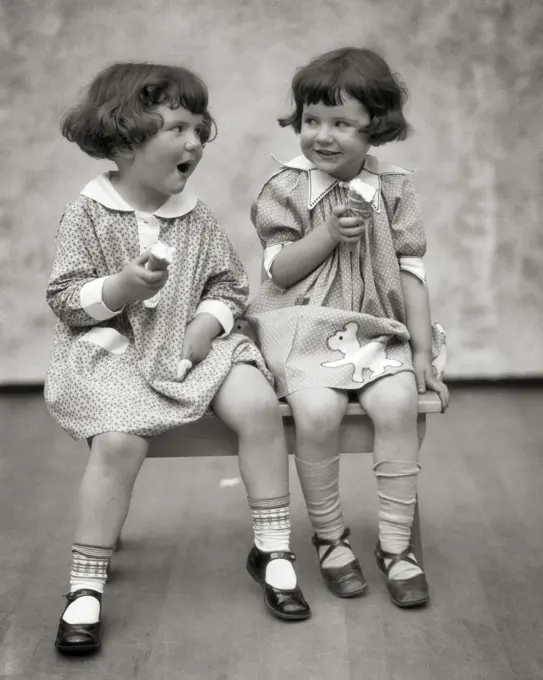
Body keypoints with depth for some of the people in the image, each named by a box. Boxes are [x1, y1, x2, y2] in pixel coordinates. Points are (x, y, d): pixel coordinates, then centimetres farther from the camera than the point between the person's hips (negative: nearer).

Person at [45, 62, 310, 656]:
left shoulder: (196, 216, 9)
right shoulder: (87, 213, -4)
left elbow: (229, 285, 12)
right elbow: (64, 297, -6)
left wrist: (208, 323, -8)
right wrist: (122, 288, -23)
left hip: (190, 346, 4)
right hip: (113, 351, -4)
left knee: (258, 405, -19)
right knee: (119, 440, -30)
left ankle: (272, 549, -2)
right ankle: (85, 587, -13)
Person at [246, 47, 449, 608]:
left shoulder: (392, 191, 4)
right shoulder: (285, 190, 0)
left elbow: (410, 273, 4)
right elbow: (278, 270, -4)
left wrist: (422, 352, 0)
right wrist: (328, 233, -17)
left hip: (376, 328, 2)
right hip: (307, 329, -2)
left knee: (398, 402, -25)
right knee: (316, 409, -28)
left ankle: (395, 543, -10)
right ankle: (330, 538, -5)